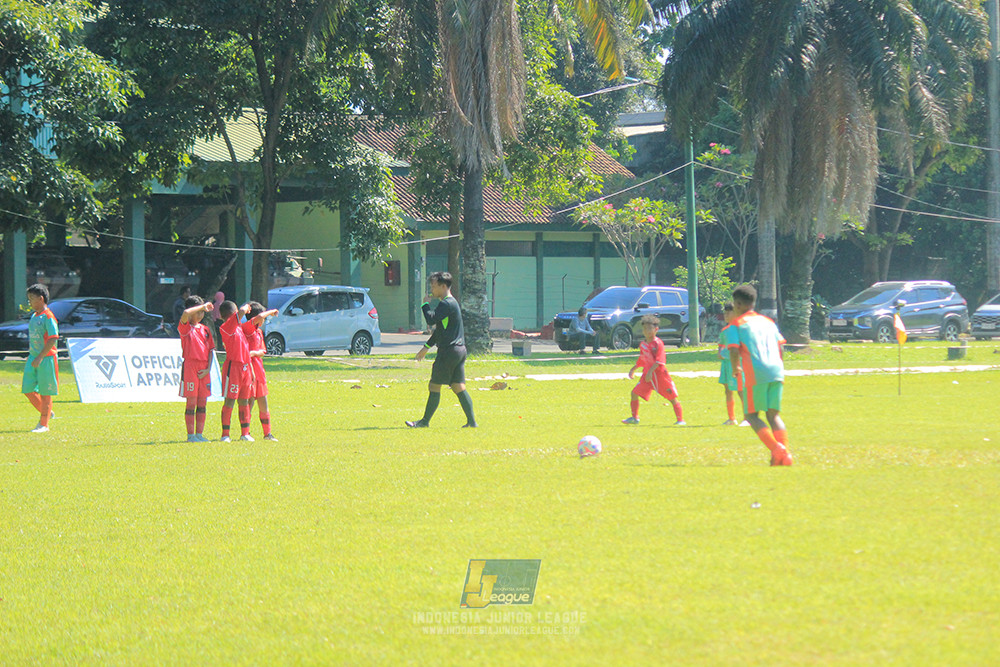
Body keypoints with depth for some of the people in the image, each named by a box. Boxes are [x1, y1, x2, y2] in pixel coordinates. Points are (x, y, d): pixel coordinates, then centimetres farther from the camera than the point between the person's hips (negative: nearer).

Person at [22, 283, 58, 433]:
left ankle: (44, 424, 7)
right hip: (34, 358, 8)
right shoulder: (34, 316, 12)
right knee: (28, 390, 5)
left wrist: (40, 357, -22)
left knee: (45, 392, 0)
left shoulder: (48, 317, -14)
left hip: (46, 358, -8)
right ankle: (47, 413, 24)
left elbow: (53, 339, -19)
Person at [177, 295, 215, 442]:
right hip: (190, 367, -5)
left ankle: (199, 434, 12)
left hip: (204, 369, 5)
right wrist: (203, 307, -14)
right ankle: (191, 435, -1)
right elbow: (186, 313, -25)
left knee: (202, 403, 6)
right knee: (191, 402, -4)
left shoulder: (205, 329, 15)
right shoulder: (185, 327, -2)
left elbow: (211, 350, 13)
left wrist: (208, 369, 0)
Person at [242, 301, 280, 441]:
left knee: (263, 403, 10)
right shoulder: (247, 327, -8)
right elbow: (258, 318, -26)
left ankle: (267, 433, 16)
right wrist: (271, 312, -10)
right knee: (250, 402, -6)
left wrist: (254, 353, -9)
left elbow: (262, 352, 14)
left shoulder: (259, 332, 18)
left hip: (259, 370, 8)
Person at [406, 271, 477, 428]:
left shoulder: (447, 304, -13)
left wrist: (425, 304, -6)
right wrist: (426, 347, 30)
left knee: (434, 386, -1)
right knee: (458, 387, 7)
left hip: (449, 351, -10)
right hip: (459, 350, 10)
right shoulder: (451, 303, 20)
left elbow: (431, 320, -24)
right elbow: (440, 329, 28)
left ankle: (425, 421, 5)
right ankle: (471, 421, 1)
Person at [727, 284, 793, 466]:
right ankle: (785, 455, -8)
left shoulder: (736, 324, 4)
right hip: (776, 371, 5)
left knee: (752, 415, 5)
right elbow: (780, 347, 18)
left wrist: (735, 369, 10)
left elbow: (734, 351, -7)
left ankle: (776, 448, -16)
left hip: (754, 374, -5)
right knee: (773, 415, 10)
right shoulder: (768, 322, 22)